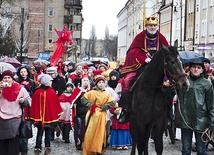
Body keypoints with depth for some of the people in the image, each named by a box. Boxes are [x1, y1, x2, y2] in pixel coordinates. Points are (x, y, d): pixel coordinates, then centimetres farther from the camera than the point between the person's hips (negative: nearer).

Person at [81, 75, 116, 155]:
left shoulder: (107, 94, 5)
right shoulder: (91, 92, 1)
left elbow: (112, 103, -1)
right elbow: (83, 99, 0)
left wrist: (103, 107, -10)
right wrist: (90, 105, -10)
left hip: (102, 115, 1)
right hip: (92, 115, -1)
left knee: (100, 133, 3)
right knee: (90, 132, -1)